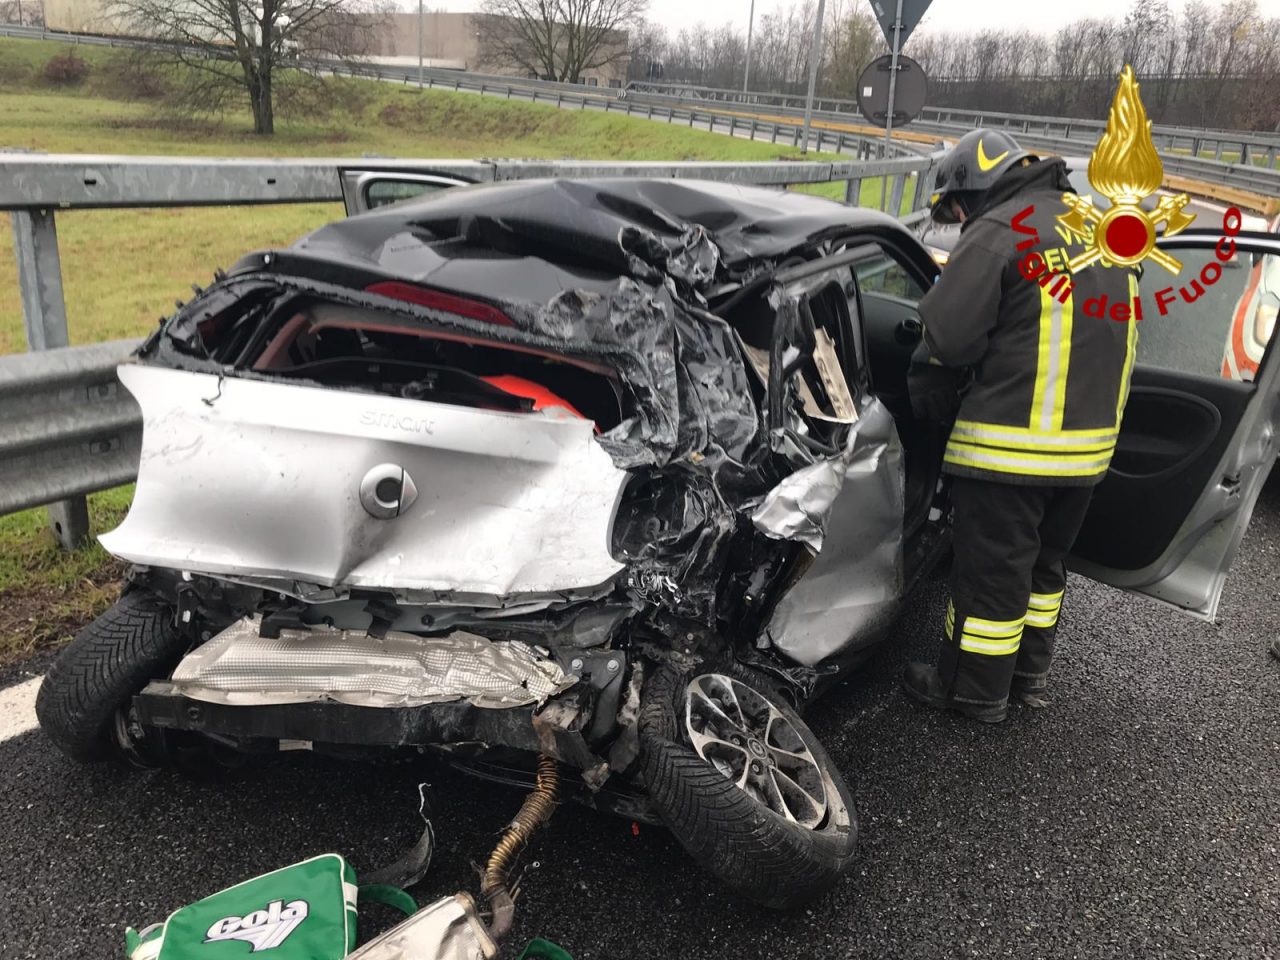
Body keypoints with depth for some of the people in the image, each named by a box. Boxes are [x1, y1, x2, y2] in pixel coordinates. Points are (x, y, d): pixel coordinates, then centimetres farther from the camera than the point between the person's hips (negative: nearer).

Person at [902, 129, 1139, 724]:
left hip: (1011, 442, -8)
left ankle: (974, 691, 19)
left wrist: (928, 392, 1)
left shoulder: (998, 232, -12)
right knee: (1043, 561, 21)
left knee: (989, 568, 5)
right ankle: (1029, 676, 34)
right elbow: (1115, 334, 19)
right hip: (1089, 440, 8)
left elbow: (949, 335, -18)